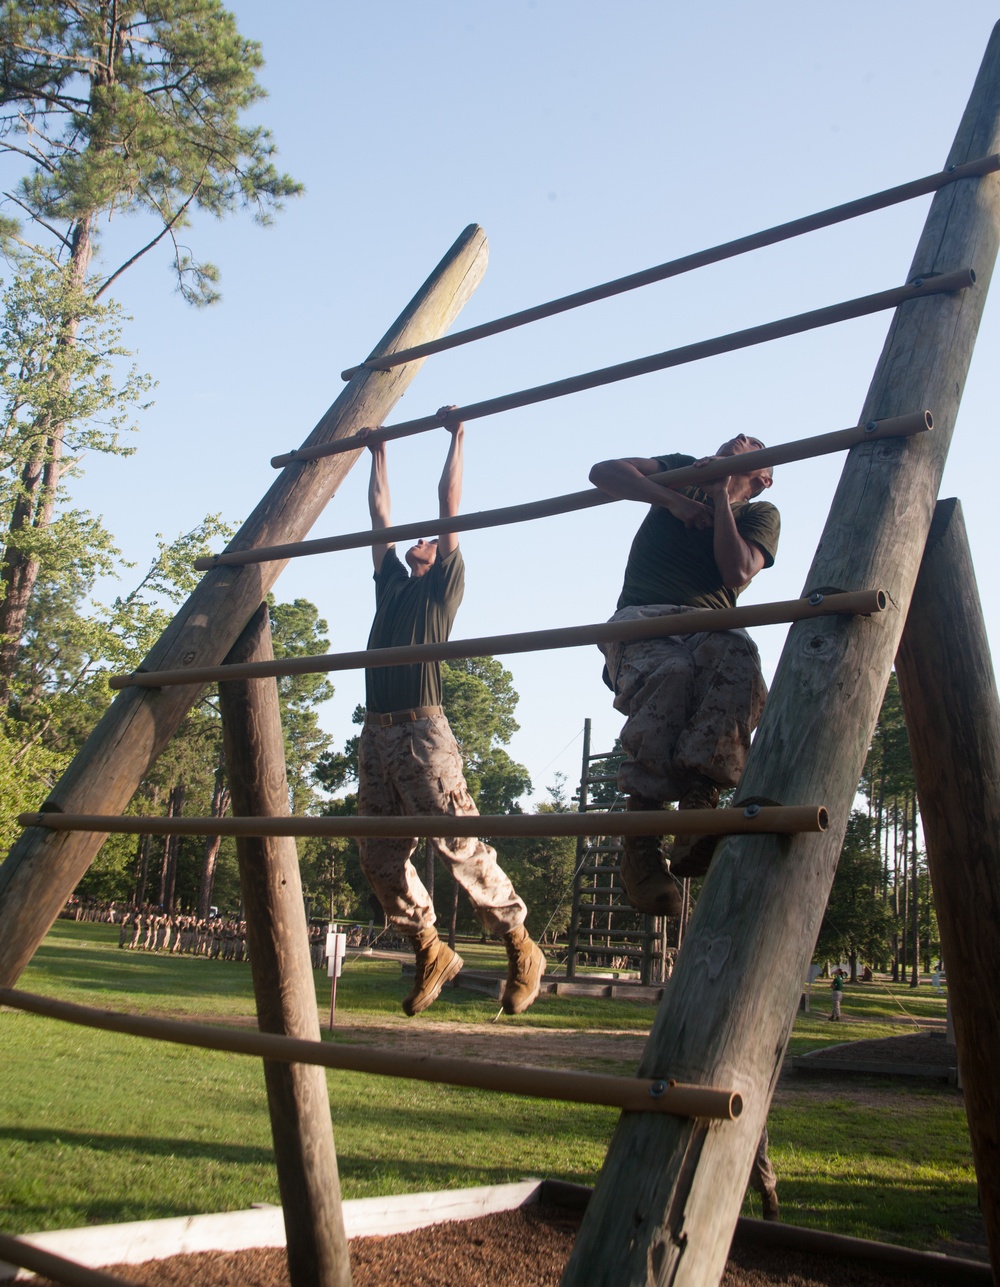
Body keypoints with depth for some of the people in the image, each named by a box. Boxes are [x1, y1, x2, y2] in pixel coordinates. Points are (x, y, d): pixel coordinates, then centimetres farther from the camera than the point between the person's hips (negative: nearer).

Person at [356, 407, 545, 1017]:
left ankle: (521, 949, 5)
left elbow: (450, 507, 6)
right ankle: (431, 953, 20)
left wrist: (457, 436, 11)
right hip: (376, 734, 7)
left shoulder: (444, 584, 8)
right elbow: (380, 513, 30)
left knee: (460, 846, -8)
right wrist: (379, 452, 37)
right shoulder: (390, 582, 24)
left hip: (423, 732, -7)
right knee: (381, 859, 5)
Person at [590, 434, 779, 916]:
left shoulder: (760, 515, 20)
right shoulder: (683, 472, 24)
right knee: (670, 671, -37)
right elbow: (603, 471, 10)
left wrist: (720, 497, 3)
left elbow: (737, 574, -1)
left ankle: (697, 803, -50)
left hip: (709, 627, 1)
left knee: (737, 657, -37)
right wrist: (673, 500, 1)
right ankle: (640, 841, -39)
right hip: (642, 618, -1)